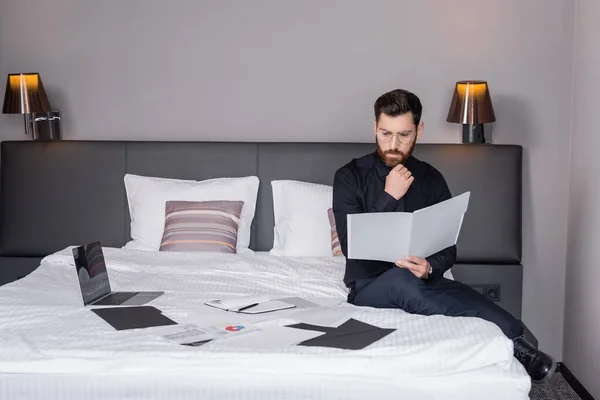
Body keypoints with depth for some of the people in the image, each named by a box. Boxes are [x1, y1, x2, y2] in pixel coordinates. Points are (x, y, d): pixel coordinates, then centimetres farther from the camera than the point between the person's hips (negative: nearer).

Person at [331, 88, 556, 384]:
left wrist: (430, 268, -21)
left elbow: (448, 248, 4)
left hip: (423, 283, 2)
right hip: (370, 287, -1)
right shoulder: (350, 177, -3)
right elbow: (351, 246, -13)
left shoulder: (431, 179, 8)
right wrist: (389, 197, -19)